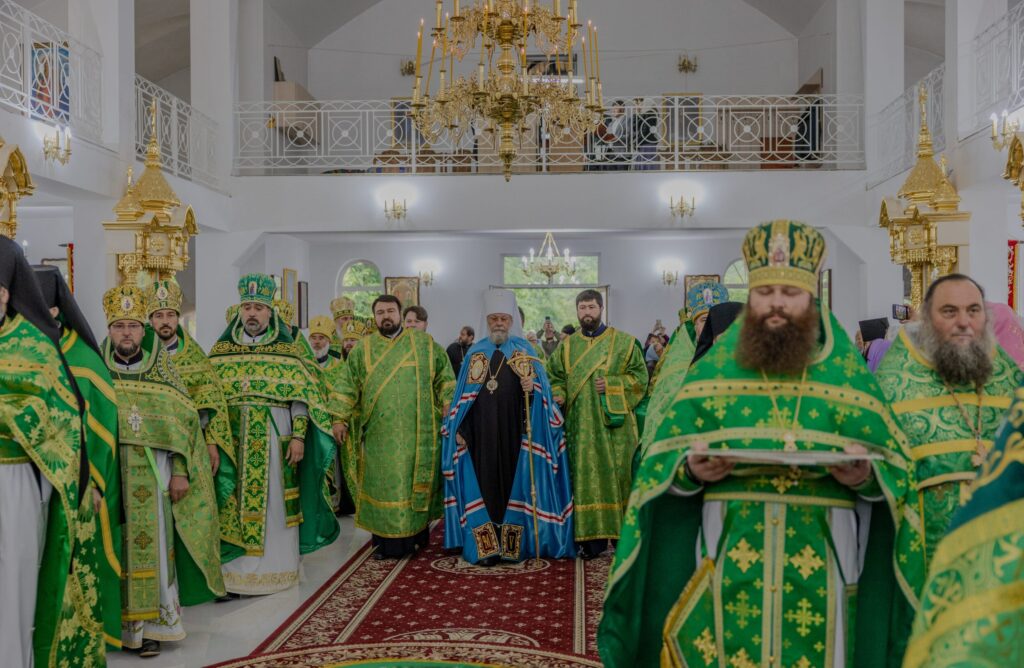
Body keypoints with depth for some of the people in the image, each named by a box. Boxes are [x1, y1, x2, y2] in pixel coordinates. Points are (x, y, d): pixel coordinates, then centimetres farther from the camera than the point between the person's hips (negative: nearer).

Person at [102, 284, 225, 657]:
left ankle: (150, 623, 9)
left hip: (152, 474, -1)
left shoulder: (162, 368, 3)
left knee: (151, 544, 0)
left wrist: (181, 471, -5)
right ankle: (114, 619, 17)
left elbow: (183, 422, 1)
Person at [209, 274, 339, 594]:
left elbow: (300, 397, -1)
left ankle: (275, 568, 15)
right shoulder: (221, 350, 6)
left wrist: (298, 436, -9)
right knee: (234, 504, 3)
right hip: (232, 439, 2)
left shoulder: (288, 350, 1)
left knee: (274, 503, 2)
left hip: (275, 439, -1)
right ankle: (235, 570, 15)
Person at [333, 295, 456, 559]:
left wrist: (448, 405, -2)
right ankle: (387, 538, 10)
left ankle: (417, 532, 15)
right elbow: (347, 385, 7)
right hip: (380, 433, 1)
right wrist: (342, 418, 0)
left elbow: (444, 376, 8)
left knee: (415, 480, 3)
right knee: (383, 484, 2)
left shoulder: (424, 343, 6)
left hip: (418, 431, -1)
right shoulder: (363, 348, 8)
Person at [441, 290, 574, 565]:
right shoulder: (476, 351, 11)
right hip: (482, 433, 2)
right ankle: (486, 547, 8)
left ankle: (513, 545, 11)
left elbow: (540, 389, 0)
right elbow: (464, 396, 10)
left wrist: (531, 389, -22)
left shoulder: (525, 350, 6)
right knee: (485, 483, 1)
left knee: (513, 483, 2)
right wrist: (460, 429, 3)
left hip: (515, 432, -1)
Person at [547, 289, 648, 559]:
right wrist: (558, 395, -8)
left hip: (614, 422, -2)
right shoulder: (566, 345, 13)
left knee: (617, 474, -1)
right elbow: (554, 376, 12)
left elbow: (640, 376, 2)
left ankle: (622, 533, 9)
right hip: (580, 425, 2)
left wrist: (611, 384, -11)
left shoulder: (624, 342, 5)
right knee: (586, 477, -1)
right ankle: (593, 536, 4)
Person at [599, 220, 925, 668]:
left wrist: (865, 476, -16)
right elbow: (662, 459, 3)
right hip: (729, 553, 0)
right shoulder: (711, 371, 5)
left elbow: (894, 466, 4)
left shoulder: (849, 373, 6)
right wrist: (691, 470, -17)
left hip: (818, 559, 1)